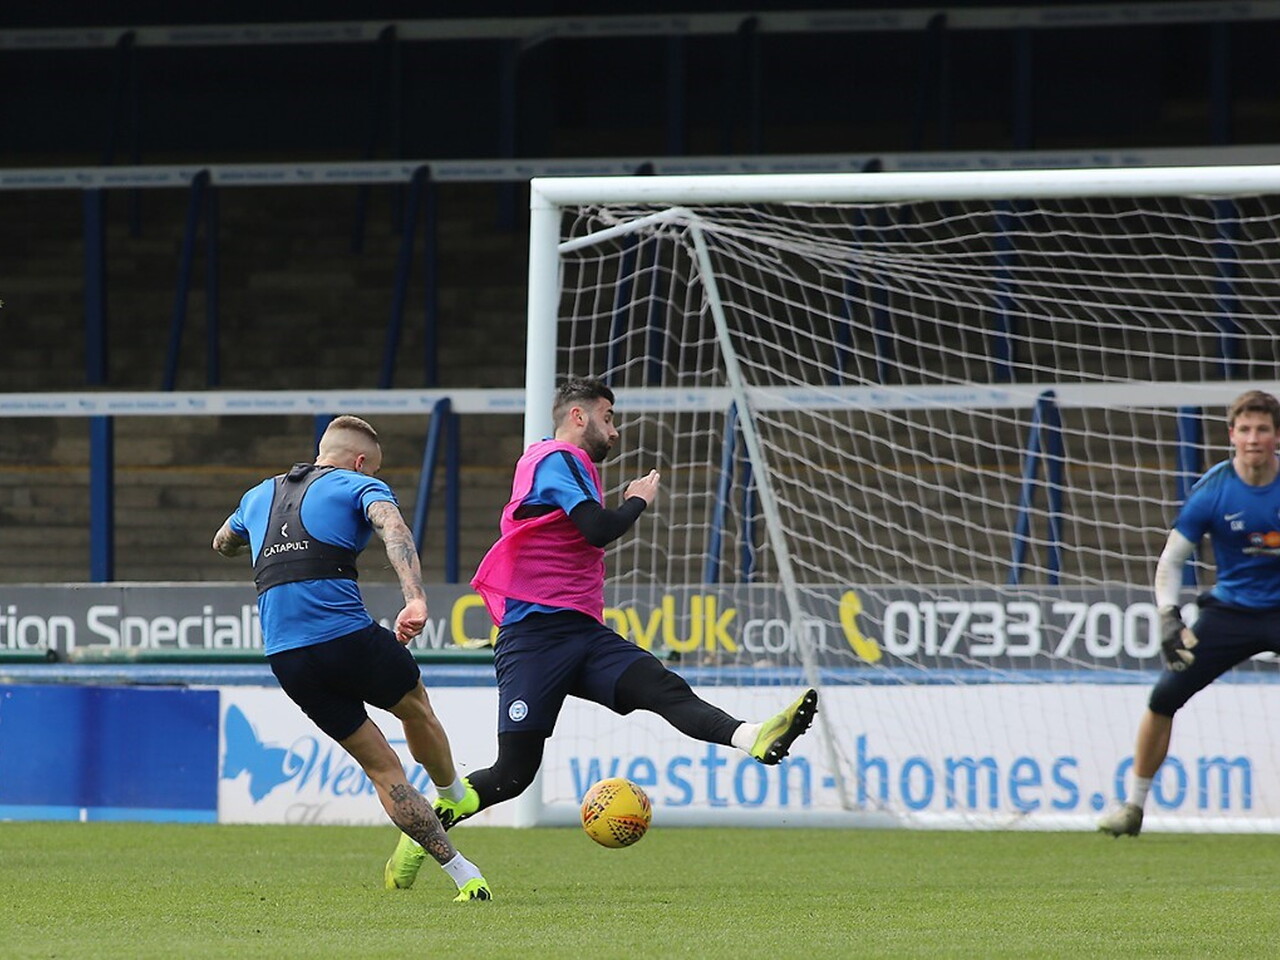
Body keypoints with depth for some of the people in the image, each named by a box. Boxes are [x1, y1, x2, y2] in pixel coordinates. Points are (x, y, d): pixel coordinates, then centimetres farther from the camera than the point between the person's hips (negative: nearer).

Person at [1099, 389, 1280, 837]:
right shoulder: (1213, 490, -11)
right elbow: (1170, 559, -5)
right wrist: (1168, 618, -19)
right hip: (1230, 610, 1)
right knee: (1164, 696, -7)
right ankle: (1134, 804, 9)